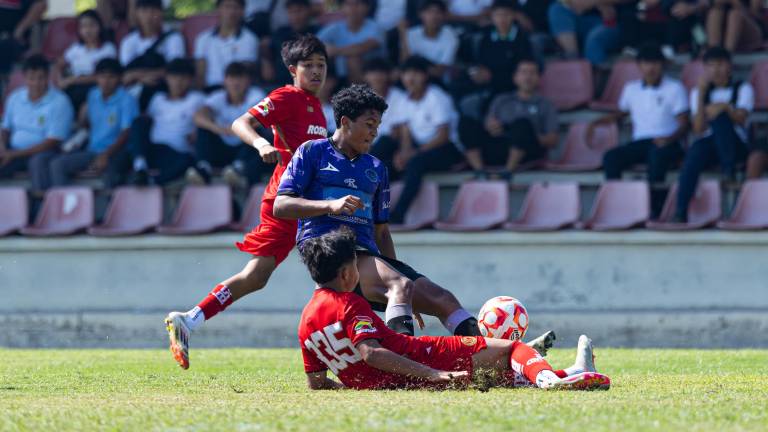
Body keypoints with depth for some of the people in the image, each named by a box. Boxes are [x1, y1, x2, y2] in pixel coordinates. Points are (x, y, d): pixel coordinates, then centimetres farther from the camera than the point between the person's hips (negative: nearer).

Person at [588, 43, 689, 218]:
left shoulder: (674, 88, 4)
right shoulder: (631, 89, 17)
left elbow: (684, 125, -2)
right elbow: (621, 113, 33)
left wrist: (669, 138, -22)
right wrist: (596, 122, 17)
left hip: (667, 143, -4)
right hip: (640, 142, 4)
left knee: (657, 154, -40)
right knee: (611, 157, -25)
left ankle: (654, 211, -43)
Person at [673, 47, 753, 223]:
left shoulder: (743, 88, 8)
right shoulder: (698, 92, 13)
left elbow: (741, 119, -9)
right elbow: (699, 129, -1)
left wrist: (726, 107, -28)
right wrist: (701, 94, -8)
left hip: (736, 145, -1)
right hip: (708, 142, 1)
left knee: (720, 116, -32)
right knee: (693, 157, -34)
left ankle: (729, 171, -28)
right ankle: (680, 213, -41)